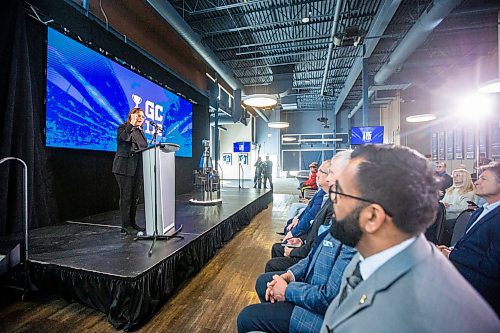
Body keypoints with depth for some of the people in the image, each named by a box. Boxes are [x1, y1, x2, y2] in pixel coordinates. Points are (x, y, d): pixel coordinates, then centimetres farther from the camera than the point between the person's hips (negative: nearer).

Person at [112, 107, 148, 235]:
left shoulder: (141, 131, 19)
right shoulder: (123, 128, 1)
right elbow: (125, 137, -23)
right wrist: (132, 124, -26)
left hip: (138, 169, 7)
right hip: (125, 168, -7)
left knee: (135, 197, 11)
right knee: (126, 196, -3)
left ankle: (132, 223, 22)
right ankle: (125, 226, 5)